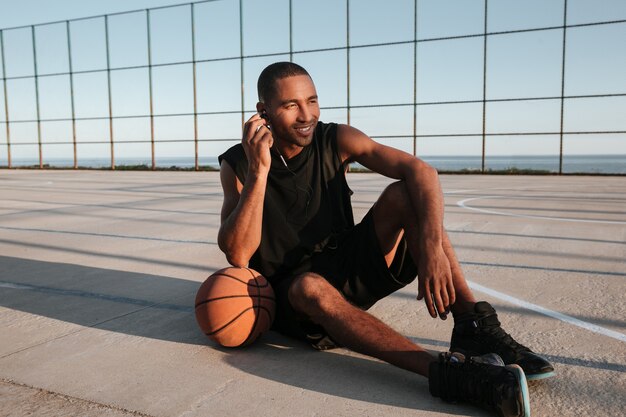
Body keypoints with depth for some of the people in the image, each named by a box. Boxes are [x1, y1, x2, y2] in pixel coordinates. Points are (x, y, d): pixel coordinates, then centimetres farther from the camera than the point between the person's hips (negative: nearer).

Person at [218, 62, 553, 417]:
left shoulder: (335, 140, -7)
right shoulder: (237, 165, -9)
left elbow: (420, 171, -20)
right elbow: (238, 256, -21)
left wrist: (431, 245, -36)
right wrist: (258, 172, -28)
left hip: (348, 270, 3)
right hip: (287, 293, -2)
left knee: (403, 195, -19)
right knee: (311, 288, -39)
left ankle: (473, 326, -25)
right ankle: (443, 372, -49)